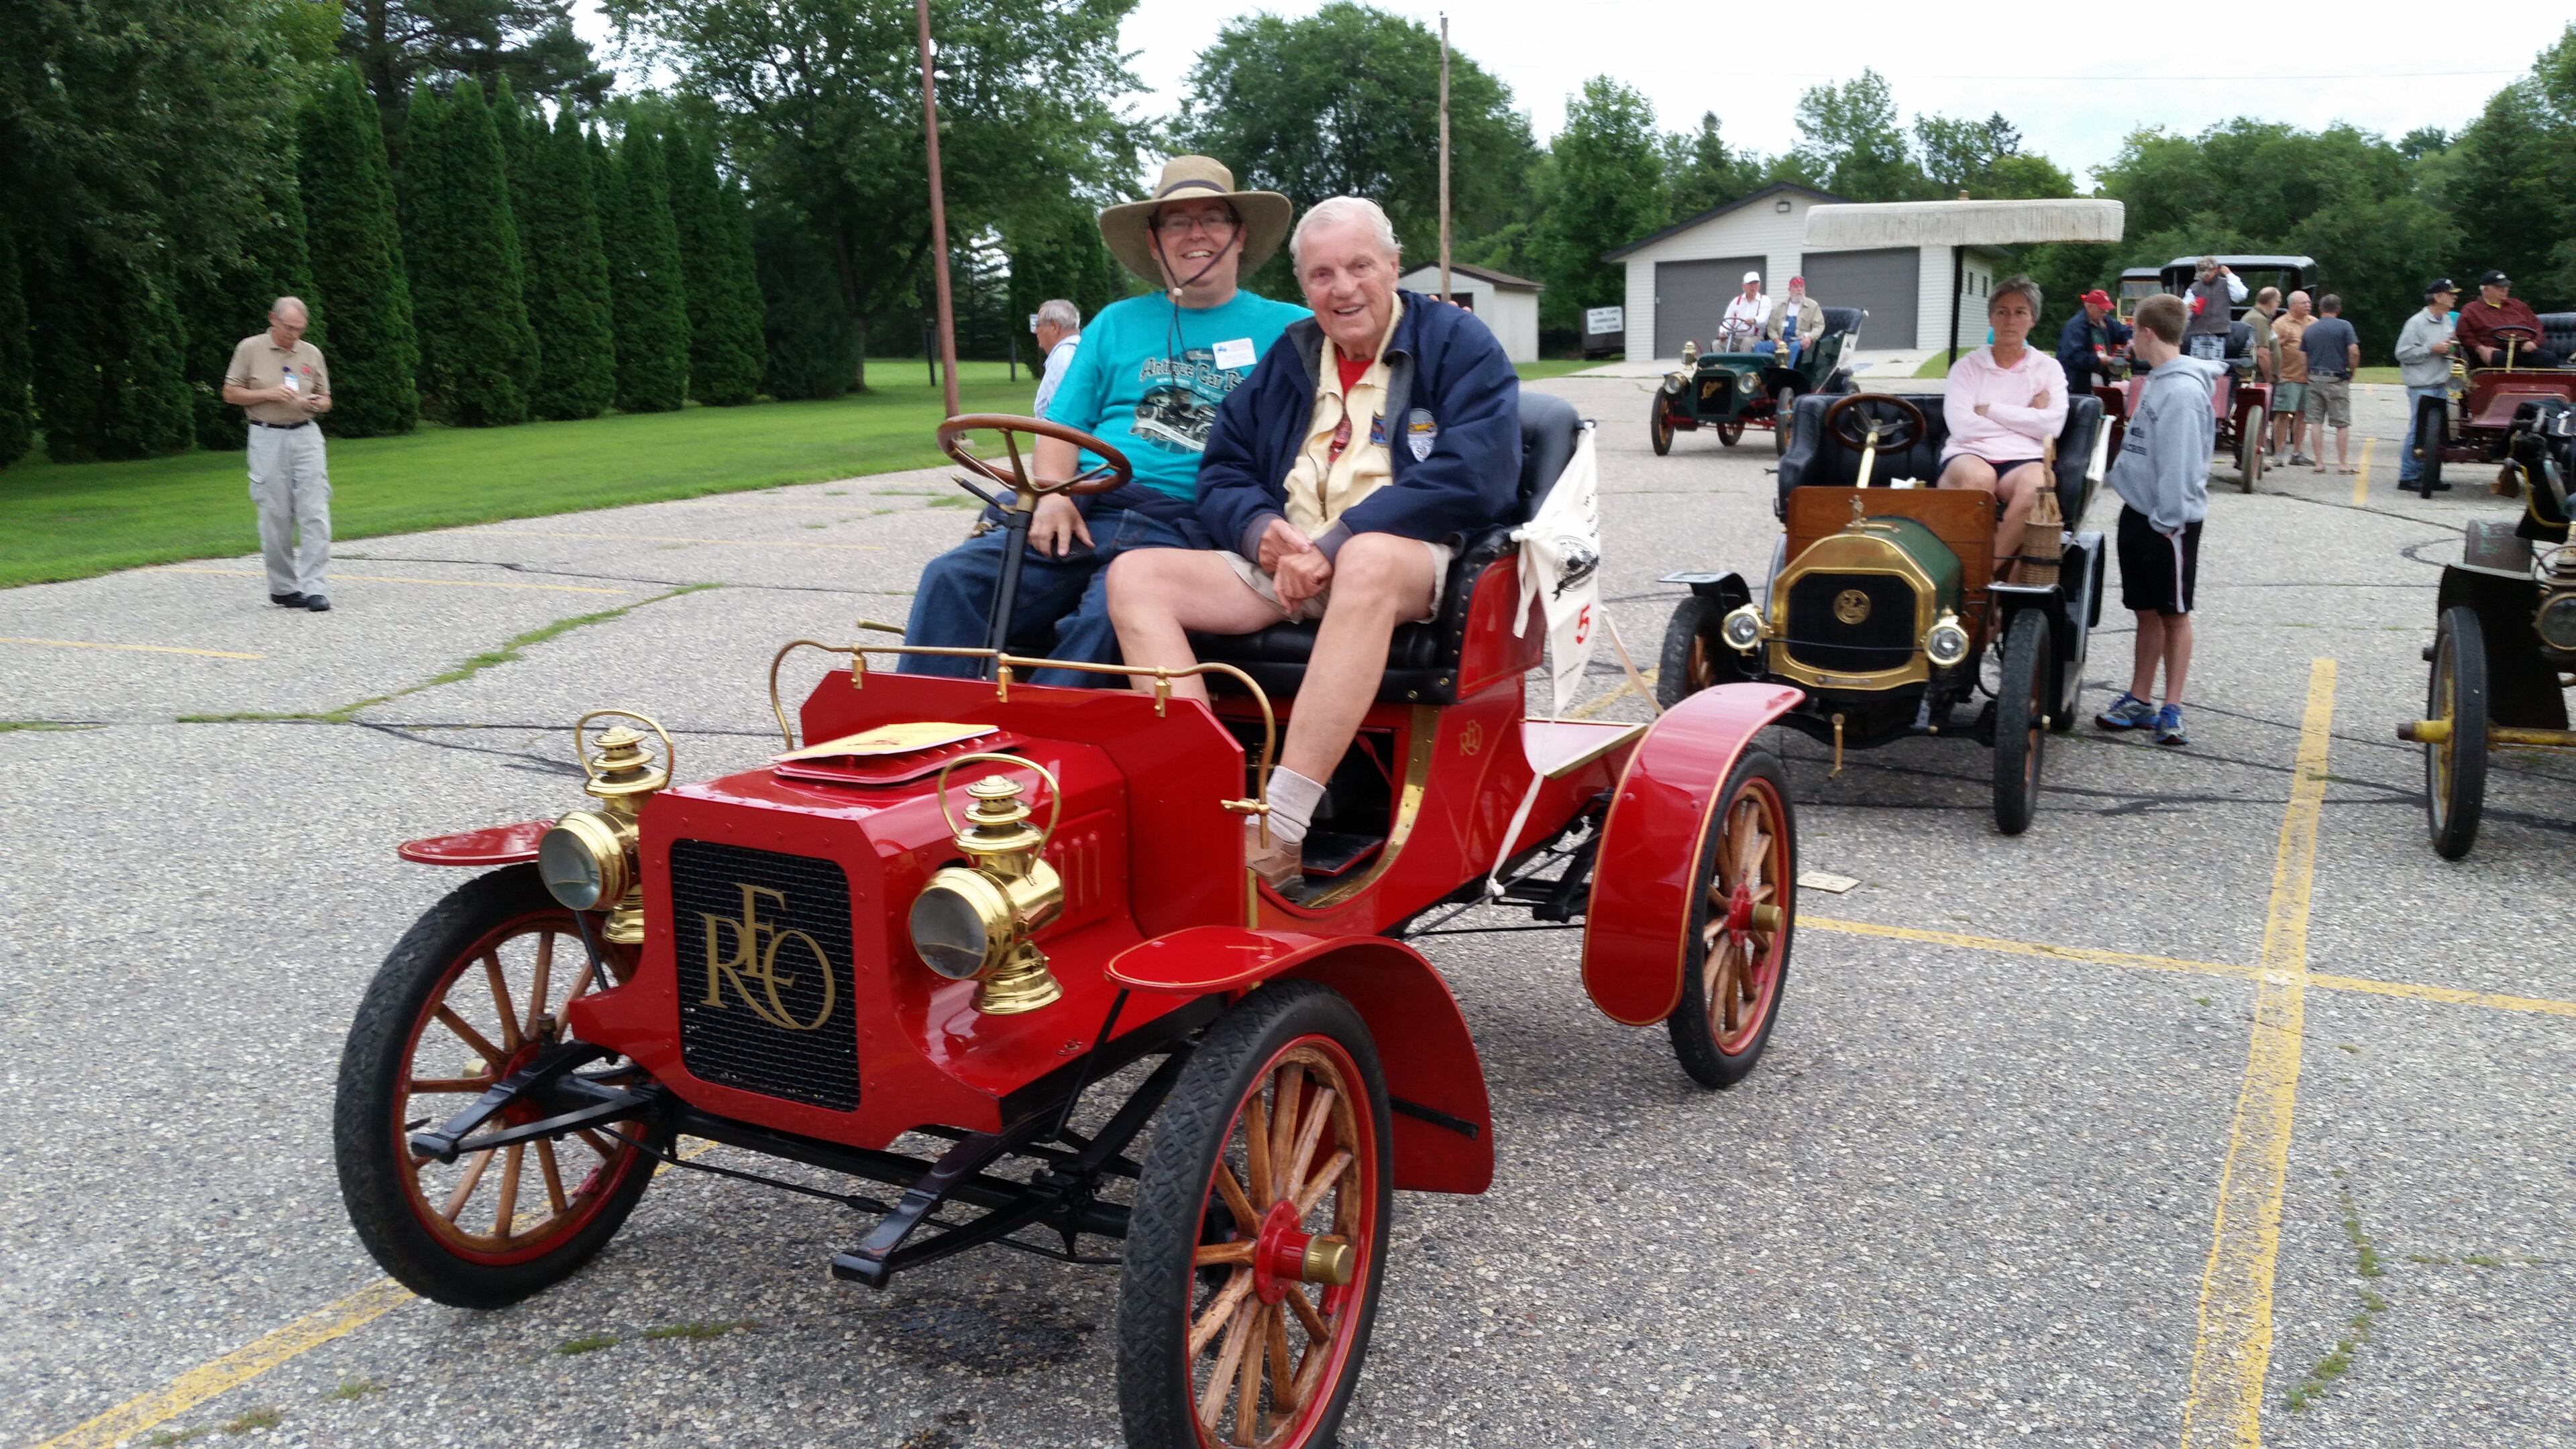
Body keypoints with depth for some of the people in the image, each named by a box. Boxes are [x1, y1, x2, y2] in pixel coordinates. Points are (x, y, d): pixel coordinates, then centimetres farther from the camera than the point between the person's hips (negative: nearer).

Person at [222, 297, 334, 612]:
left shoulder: (312, 353, 10)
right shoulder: (250, 349, 2)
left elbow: (325, 399, 17)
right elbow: (230, 393, 3)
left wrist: (317, 403, -6)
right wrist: (269, 394, -11)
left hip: (306, 435, 2)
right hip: (267, 439, -2)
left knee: (315, 513, -8)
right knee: (276, 517, 0)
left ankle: (312, 587, -8)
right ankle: (282, 588, 9)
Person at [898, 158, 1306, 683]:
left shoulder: (1287, 329, 14)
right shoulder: (1116, 323, 23)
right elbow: (1062, 425, 19)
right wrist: (1052, 494, -4)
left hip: (1182, 527, -4)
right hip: (1081, 512, 4)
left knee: (1110, 612, -35)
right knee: (953, 579, -19)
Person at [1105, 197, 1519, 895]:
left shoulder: (1458, 343, 4)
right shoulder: (1285, 361, 21)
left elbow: (1476, 474, -13)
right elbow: (1222, 472, 19)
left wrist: (1336, 542, -18)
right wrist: (1262, 530, -7)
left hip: (1412, 559, -5)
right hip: (1283, 566, 6)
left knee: (1367, 560, -41)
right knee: (1134, 575, -14)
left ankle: (1276, 836, -45)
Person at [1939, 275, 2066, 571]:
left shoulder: (2048, 368, 17)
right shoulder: (1968, 366, 13)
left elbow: (2052, 424, -1)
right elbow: (1962, 425, -4)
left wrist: (1990, 409, -2)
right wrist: (2025, 418, 0)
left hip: (2023, 459, 1)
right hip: (1969, 455, -1)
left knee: (2036, 483, -36)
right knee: (1979, 477, -38)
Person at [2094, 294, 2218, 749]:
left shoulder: (2184, 389, -18)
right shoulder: (2157, 381, 10)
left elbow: (2182, 463, -22)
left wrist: (2167, 519, -21)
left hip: (2167, 521, -8)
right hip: (2139, 512, 9)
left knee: (2173, 613, 0)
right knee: (2147, 610, 13)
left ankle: (2172, 710, 7)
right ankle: (2139, 701, 20)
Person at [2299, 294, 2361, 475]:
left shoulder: (2309, 329, 7)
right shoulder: (2344, 326, -4)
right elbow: (2354, 352, -13)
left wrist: (2309, 374, 15)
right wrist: (2351, 371, 1)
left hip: (2314, 379, 3)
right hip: (2337, 379, -3)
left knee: (2316, 423, 5)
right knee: (2342, 424, 4)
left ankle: (2319, 462, 4)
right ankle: (2343, 463, 4)